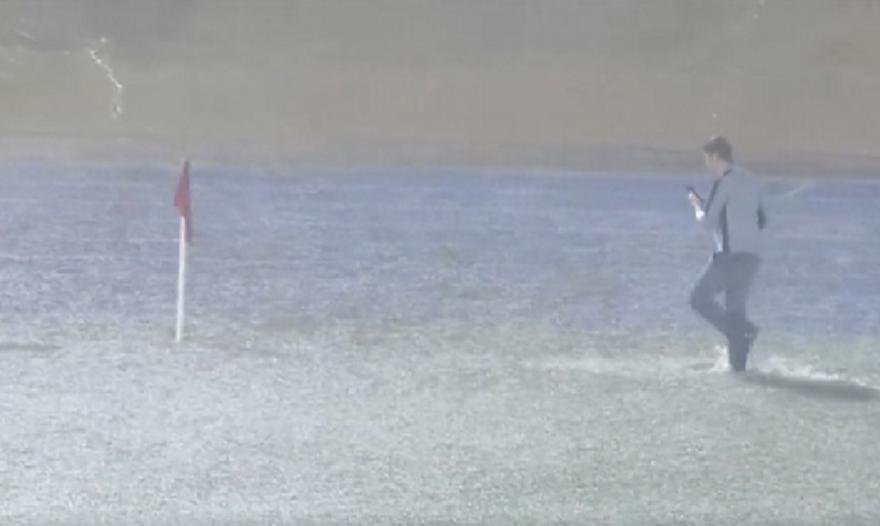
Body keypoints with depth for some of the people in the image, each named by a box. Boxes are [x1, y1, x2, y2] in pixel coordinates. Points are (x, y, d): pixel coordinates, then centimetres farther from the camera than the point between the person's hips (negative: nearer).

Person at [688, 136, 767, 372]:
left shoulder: (725, 182, -9)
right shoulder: (754, 182, 16)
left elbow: (708, 221, -11)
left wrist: (697, 206, 10)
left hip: (730, 255, -8)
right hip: (753, 255, 8)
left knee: (700, 299, 1)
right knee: (736, 310, 12)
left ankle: (743, 330, -13)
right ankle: (738, 365, 8)